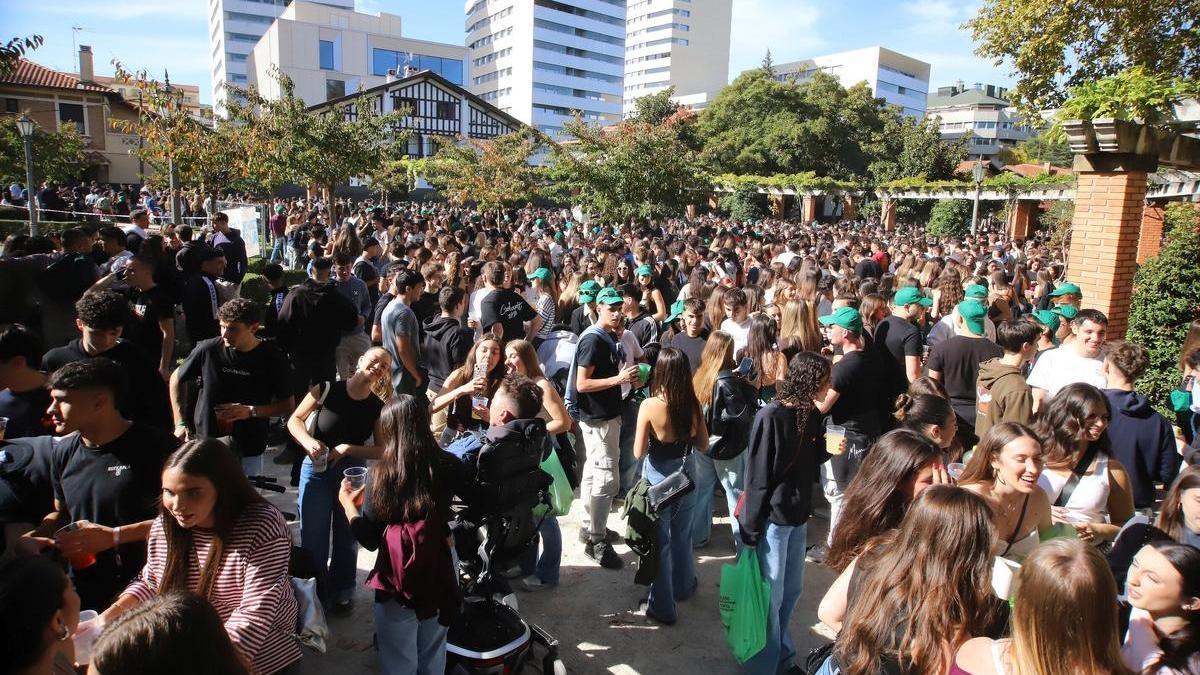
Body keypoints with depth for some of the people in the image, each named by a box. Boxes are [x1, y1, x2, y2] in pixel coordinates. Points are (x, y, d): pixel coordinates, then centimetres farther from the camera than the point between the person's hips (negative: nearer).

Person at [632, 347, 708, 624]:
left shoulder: (649, 405, -22)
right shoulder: (693, 404, -10)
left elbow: (638, 452, -16)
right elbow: (703, 444, 2)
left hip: (657, 480, -4)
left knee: (659, 543, 10)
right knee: (682, 537, 24)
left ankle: (662, 607, 21)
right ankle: (683, 587, 45)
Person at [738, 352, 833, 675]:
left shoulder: (812, 414, 2)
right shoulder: (771, 416, -19)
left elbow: (811, 460, 9)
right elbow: (757, 476, -16)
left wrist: (829, 448, -10)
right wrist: (751, 527, -14)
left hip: (799, 517, 7)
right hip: (772, 518, -7)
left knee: (792, 590, 19)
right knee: (770, 596, 6)